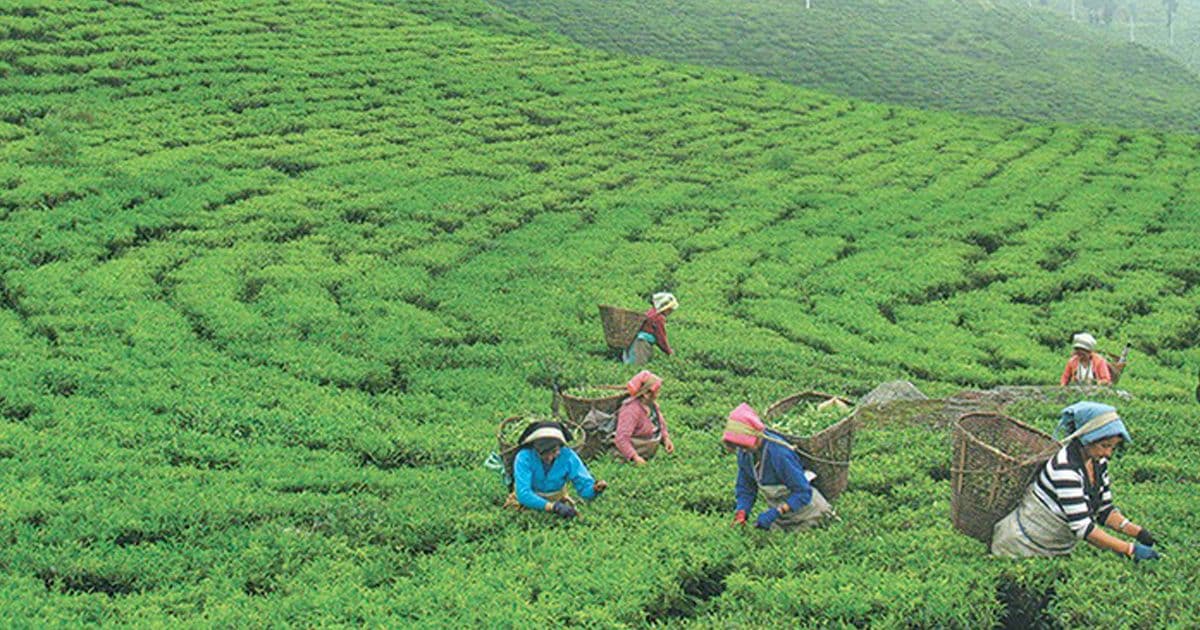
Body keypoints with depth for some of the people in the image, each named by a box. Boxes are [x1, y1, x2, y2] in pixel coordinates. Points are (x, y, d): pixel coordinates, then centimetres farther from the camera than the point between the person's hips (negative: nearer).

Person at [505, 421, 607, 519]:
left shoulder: (569, 456, -26)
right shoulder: (524, 458, -33)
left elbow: (585, 487, -25)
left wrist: (596, 488, -51)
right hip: (529, 500, -2)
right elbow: (523, 494, -42)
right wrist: (554, 507, -54)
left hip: (556, 499, 2)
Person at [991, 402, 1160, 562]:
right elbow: (1082, 528, -32)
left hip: (1057, 550, 8)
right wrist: (1131, 549, -32)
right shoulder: (1065, 468, -29)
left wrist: (1138, 532, -10)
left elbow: (1104, 511, 5)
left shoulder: (1098, 462, -3)